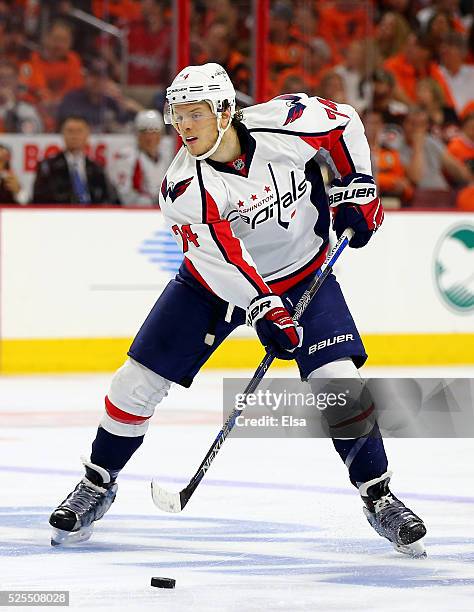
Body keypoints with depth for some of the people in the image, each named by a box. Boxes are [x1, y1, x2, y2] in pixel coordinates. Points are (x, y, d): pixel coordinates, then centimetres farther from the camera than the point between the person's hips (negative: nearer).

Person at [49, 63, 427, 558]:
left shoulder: (285, 123, -22)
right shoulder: (184, 187, -24)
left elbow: (343, 123, -2)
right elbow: (220, 258, -34)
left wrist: (356, 191, -5)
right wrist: (264, 309, -45)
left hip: (301, 273, 0)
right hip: (215, 282, 0)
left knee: (340, 382, -15)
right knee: (138, 381, -4)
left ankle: (379, 498, 1)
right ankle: (97, 485, 18)